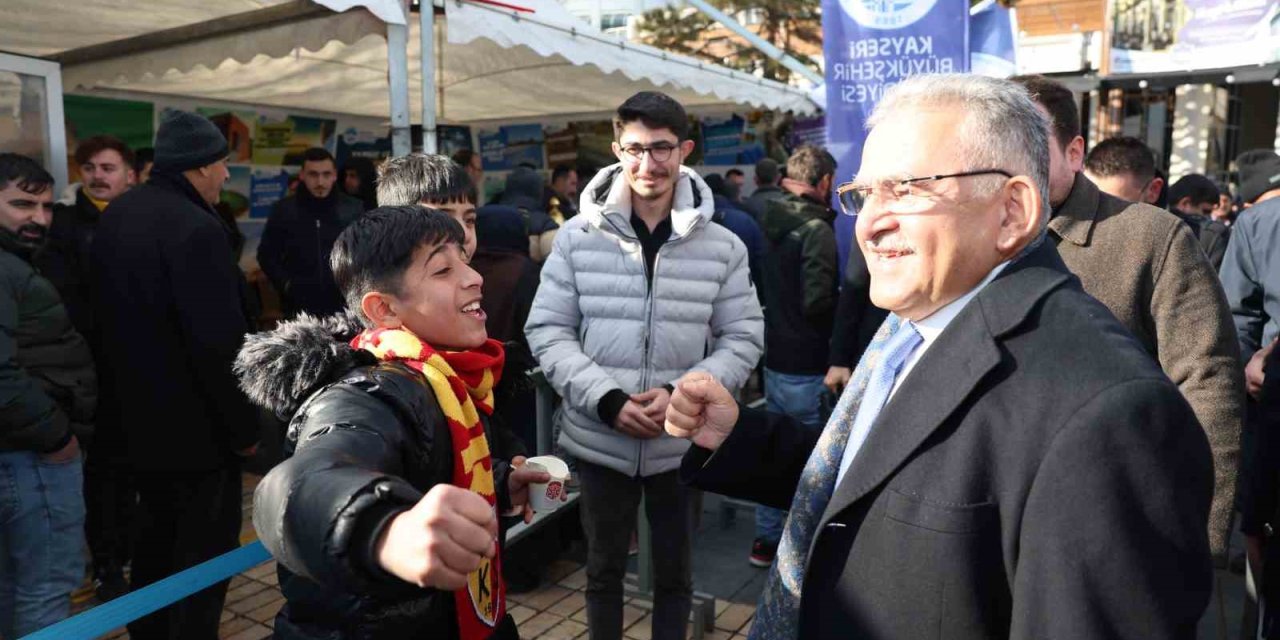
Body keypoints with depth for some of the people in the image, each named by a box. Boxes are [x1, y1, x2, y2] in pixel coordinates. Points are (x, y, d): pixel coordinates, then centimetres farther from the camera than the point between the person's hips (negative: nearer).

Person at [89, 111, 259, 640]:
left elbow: (109, 315, 14)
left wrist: (128, 391, 22)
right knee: (204, 551, 5)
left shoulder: (116, 216, 6)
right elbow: (219, 344, -26)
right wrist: (243, 426, -16)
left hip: (140, 414, 9)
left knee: (156, 537, 24)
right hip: (196, 422, -9)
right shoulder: (197, 228, -24)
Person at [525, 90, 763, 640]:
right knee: (603, 569, 20)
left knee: (675, 572, 20)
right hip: (599, 442, 0)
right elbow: (546, 331, -4)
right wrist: (607, 400, -17)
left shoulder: (722, 247, -3)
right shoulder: (578, 236, -4)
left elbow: (743, 339, -2)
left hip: (682, 445, 1)